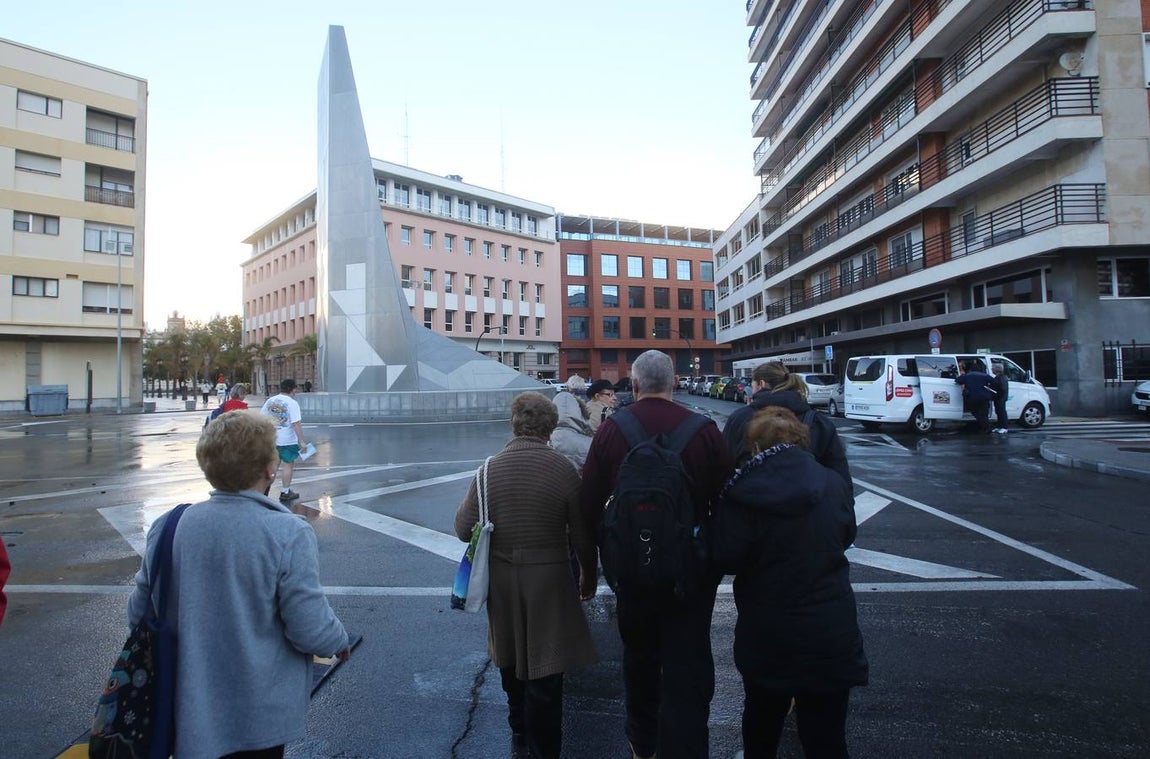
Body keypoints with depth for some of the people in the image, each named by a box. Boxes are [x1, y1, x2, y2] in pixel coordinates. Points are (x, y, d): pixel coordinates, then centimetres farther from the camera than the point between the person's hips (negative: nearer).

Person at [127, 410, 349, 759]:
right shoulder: (288, 534, -25)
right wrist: (340, 641, -2)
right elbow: (311, 629, -23)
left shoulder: (166, 527, -10)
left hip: (188, 709, 4)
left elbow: (139, 614, 2)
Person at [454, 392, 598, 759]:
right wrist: (589, 576, 8)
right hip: (549, 580, -3)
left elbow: (463, 529, -6)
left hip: (501, 579, 4)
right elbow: (583, 536, -9)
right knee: (544, 672, 9)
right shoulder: (563, 469, -15)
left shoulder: (490, 469, -9)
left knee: (512, 662, 24)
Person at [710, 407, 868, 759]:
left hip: (767, 636, -2)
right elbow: (847, 535, 11)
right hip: (830, 635, 2)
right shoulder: (833, 483, -5)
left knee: (761, 722, 22)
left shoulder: (741, 495, -19)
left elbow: (726, 559, -16)